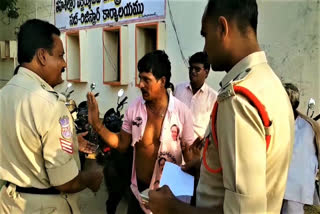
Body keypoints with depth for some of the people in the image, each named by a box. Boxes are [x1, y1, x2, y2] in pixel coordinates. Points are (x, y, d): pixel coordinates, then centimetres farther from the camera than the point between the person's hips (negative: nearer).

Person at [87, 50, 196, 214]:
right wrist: (96, 124, -10)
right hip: (139, 189, 3)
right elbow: (122, 144, 1)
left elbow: (189, 152, -6)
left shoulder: (182, 112, -15)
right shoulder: (134, 108, -6)